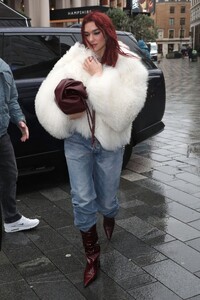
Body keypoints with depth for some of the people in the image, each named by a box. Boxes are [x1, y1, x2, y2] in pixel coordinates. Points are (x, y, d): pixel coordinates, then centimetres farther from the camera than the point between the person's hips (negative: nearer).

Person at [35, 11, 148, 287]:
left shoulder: (129, 66, -8)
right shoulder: (76, 58, -4)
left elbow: (122, 110, -21)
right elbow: (50, 91, -7)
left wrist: (99, 77, -21)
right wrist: (66, 111, -22)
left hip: (109, 145, -1)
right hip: (77, 141, 1)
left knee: (106, 199, 15)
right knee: (82, 201, 2)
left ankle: (109, 218, 55)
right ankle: (92, 256, 23)